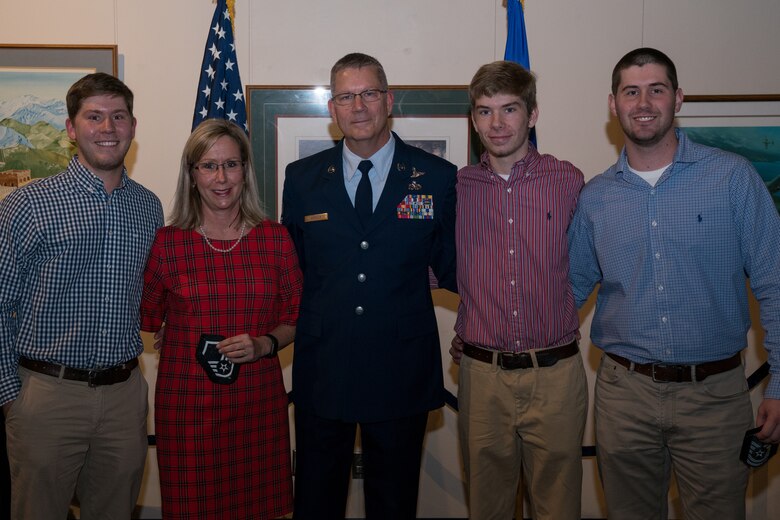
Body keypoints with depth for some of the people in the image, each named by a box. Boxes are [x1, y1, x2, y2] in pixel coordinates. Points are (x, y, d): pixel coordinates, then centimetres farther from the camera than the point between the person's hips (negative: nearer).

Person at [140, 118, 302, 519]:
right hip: (186, 401, -1)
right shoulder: (167, 242, -2)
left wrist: (264, 344, -9)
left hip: (257, 400, 1)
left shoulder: (275, 238, 1)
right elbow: (147, 318, 9)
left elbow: (295, 318, 6)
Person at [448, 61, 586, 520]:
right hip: (482, 376, 1)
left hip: (555, 374, -1)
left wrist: (555, 326, 9)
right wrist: (475, 337, 3)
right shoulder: (455, 187, 2)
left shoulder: (570, 181, 0)